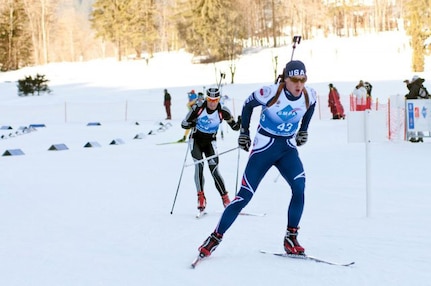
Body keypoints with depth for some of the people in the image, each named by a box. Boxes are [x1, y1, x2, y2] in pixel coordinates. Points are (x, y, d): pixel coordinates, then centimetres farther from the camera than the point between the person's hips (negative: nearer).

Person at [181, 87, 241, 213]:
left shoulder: (223, 111, -15)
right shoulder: (198, 108, -17)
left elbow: (234, 127, -4)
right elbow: (184, 124, -10)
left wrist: (239, 123, -27)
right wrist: (193, 124, -32)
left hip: (210, 141, 0)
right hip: (196, 140, 0)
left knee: (214, 170, -12)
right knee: (199, 165, -22)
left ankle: (225, 198, -5)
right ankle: (201, 197, -18)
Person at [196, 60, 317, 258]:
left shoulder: (309, 96, -9)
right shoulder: (270, 93, -20)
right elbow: (248, 105, -1)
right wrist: (244, 132, 6)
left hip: (288, 149, 3)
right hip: (264, 147, -3)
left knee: (299, 187, -23)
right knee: (245, 196, -7)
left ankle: (291, 238, -9)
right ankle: (215, 238, 6)